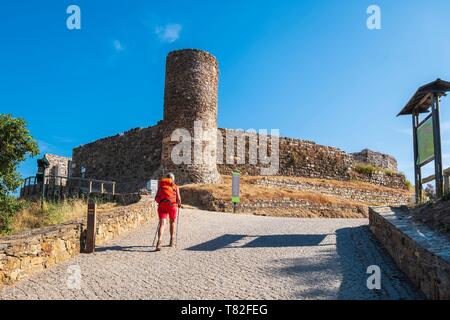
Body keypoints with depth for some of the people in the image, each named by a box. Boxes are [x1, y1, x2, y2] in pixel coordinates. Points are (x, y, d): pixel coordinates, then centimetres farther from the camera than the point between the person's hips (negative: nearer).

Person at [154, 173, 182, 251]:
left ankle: (159, 242, -25)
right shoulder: (175, 187, 11)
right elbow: (178, 199, 3)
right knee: (172, 221, 21)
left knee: (162, 224, -5)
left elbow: (156, 198, 14)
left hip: (161, 205, 1)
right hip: (172, 205, -1)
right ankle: (172, 240, 22)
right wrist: (179, 204, 24)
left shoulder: (160, 186, 18)